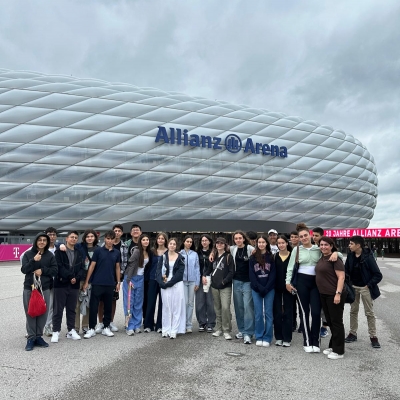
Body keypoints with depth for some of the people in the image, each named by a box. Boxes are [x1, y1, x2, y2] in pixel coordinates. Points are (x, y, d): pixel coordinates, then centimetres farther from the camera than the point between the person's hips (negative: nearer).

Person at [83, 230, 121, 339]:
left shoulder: (117, 253, 5)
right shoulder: (98, 250, -3)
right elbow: (92, 266, -3)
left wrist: (118, 282, 7)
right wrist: (86, 282, -4)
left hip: (110, 284, 3)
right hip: (97, 283, -3)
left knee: (108, 306, 10)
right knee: (93, 306, 2)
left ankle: (106, 327, 22)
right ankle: (91, 329, 14)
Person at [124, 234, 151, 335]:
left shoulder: (149, 253, 4)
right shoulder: (137, 251, -15)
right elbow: (131, 265, -16)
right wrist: (128, 280, -17)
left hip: (141, 278, 6)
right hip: (131, 278, -6)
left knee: (139, 303, 10)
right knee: (129, 303, -1)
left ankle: (137, 326, 18)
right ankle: (130, 327, 5)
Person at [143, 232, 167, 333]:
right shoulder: (152, 252, 7)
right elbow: (149, 265, 10)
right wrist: (148, 278, 3)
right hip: (153, 279, 2)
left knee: (162, 303, 5)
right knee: (150, 302, 3)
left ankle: (160, 325, 15)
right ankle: (148, 325, 14)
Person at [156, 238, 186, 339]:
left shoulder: (180, 257, 3)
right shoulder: (163, 257, 7)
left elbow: (180, 273, -4)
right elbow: (158, 271, 0)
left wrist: (169, 283, -11)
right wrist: (162, 283, -15)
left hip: (177, 285, -1)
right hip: (165, 285, 1)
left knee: (176, 307, 0)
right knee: (166, 307, 5)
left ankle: (174, 331, 5)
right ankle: (166, 330, 14)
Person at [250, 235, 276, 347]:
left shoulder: (271, 257, 2)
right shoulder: (253, 257, 5)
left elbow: (273, 274, -2)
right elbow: (251, 275, 1)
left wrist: (266, 288, -12)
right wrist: (259, 288, -10)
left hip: (269, 289, -1)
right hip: (256, 289, 1)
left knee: (268, 313, 3)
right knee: (258, 313, 4)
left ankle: (267, 338, 12)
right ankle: (259, 337, 14)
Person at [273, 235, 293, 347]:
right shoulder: (275, 256, 2)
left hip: (288, 288, -1)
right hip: (277, 288, 1)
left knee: (288, 312, 6)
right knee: (277, 313, 7)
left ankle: (287, 339, 15)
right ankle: (278, 337, 19)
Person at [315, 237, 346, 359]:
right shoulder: (321, 259, 11)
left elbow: (341, 277, -18)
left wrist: (338, 293, -24)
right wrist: (321, 292, 14)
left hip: (334, 295, -8)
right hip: (323, 294, 8)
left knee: (336, 322, 2)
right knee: (330, 321, 17)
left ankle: (339, 351, 13)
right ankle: (332, 346, 31)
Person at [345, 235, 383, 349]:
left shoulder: (368, 257, -17)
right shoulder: (350, 256, -3)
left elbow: (378, 275, -14)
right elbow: (346, 270, 6)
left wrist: (369, 285, -16)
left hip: (365, 288, -5)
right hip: (353, 287, 5)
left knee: (369, 313, 4)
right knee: (353, 311, 13)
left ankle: (373, 336, 16)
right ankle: (353, 333, 24)